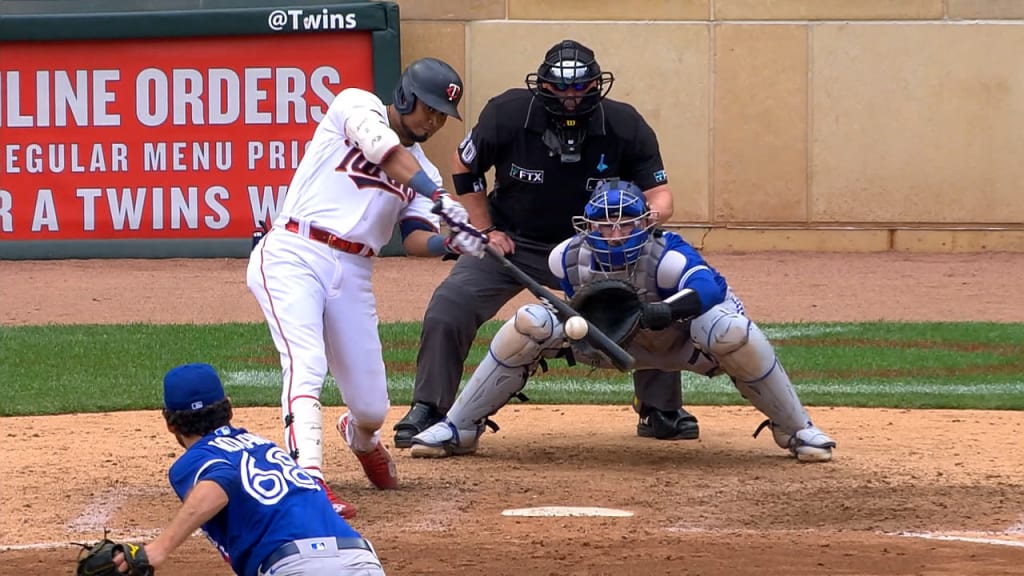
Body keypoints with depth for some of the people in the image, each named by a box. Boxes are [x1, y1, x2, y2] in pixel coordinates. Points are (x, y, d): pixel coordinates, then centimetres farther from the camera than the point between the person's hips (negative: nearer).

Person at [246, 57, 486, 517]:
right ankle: (309, 485, -34)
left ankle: (362, 438, 41)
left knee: (371, 406, 4)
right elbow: (385, 151, -19)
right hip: (293, 257, -6)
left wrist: (451, 242, -19)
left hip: (352, 274, 6)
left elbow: (415, 240, 3)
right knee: (306, 364, -26)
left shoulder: (422, 171, 18)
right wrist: (438, 197, -30)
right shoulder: (357, 105, 2)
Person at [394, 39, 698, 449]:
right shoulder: (508, 113, -20)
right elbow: (464, 170, -2)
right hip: (512, 242, -1)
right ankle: (428, 412, -1)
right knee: (447, 310, -18)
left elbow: (659, 195, -16)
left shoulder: (625, 126, -19)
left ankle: (660, 411, 9)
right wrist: (486, 231, -7)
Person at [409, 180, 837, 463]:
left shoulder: (665, 256, -33)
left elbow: (710, 286, -52)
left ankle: (797, 430, -14)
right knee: (530, 323, -20)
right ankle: (458, 429, -5)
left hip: (672, 344, -3)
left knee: (731, 330, -36)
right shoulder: (570, 257, -21)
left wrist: (664, 312, -68)